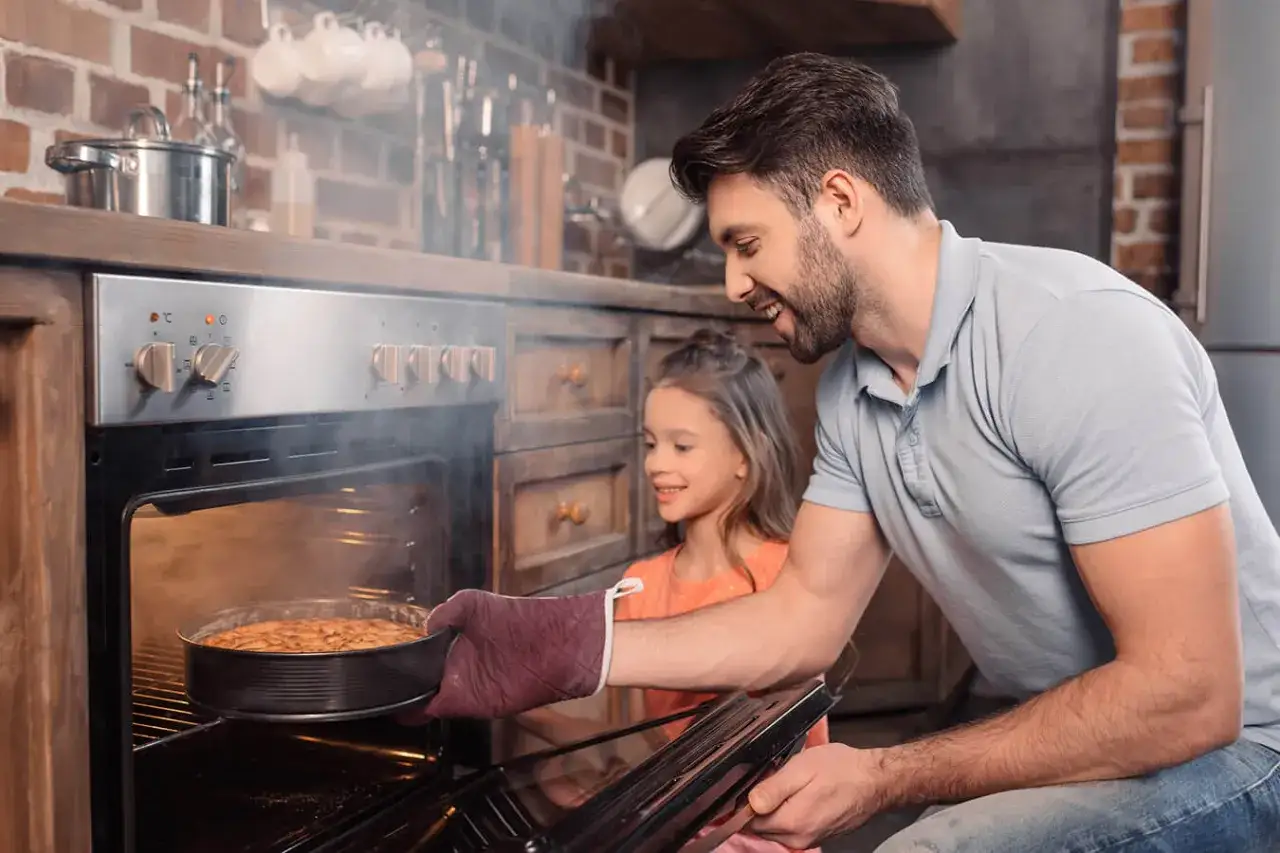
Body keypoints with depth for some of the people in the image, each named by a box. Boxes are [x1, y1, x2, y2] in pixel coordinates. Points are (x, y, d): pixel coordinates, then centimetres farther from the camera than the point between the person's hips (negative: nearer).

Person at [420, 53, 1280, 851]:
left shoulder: (1078, 332, -26)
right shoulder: (851, 389, -1)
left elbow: (1186, 695, -26)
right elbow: (804, 615, 1)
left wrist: (885, 777, -21)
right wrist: (565, 648, -8)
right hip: (1066, 738, 6)